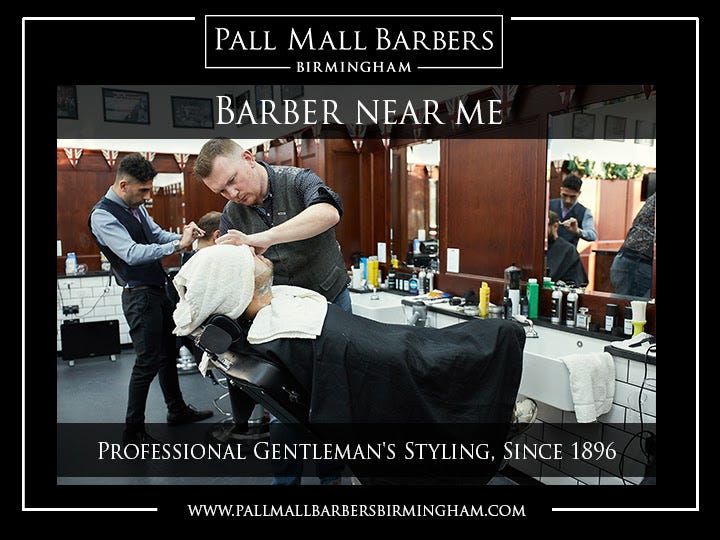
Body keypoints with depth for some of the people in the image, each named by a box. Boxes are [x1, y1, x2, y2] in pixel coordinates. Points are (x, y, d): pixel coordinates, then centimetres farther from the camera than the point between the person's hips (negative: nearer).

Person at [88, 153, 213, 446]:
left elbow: (157, 234, 14)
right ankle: (133, 432, 13)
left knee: (168, 352, 19)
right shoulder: (102, 216, -18)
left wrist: (183, 235, -5)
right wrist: (178, 245, -31)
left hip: (157, 290, 9)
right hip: (139, 296, -9)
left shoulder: (135, 206, 8)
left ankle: (177, 410, 35)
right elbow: (132, 254, -29)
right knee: (148, 361, -2)